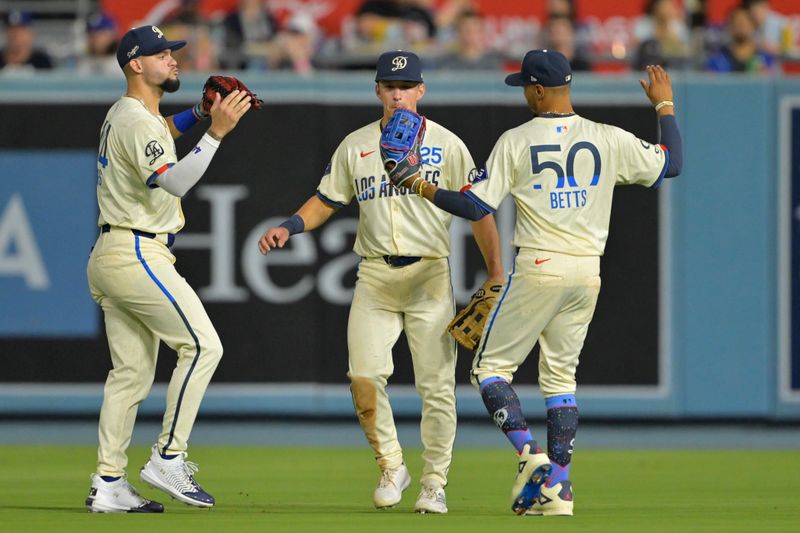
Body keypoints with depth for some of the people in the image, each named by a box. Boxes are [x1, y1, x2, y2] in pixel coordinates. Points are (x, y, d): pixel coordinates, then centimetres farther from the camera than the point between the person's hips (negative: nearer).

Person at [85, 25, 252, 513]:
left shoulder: (123, 115, 17)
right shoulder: (137, 122, -15)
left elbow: (159, 135, 41)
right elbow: (174, 181, -30)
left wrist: (201, 114, 24)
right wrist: (216, 132, -35)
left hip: (110, 259, 10)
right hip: (136, 254, -10)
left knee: (132, 371, 9)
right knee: (202, 345, -11)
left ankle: (108, 485, 7)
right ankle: (168, 458, -12)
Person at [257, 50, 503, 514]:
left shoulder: (446, 145, 2)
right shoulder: (356, 146, 10)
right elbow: (326, 201, 14)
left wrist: (496, 275, -7)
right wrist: (288, 228, -5)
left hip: (430, 275, -2)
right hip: (375, 278, 2)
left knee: (436, 385, -3)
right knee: (365, 375, -11)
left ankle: (434, 483, 8)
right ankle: (391, 467, 8)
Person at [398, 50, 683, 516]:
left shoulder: (517, 142, -6)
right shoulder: (610, 140, 2)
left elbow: (476, 206, -8)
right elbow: (671, 164, 12)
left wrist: (425, 189, 5)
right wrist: (665, 104, 25)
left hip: (538, 270, -4)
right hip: (587, 273, 4)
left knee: (491, 367, 7)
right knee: (561, 376, 14)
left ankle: (530, 454, -13)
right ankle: (557, 488, 8)